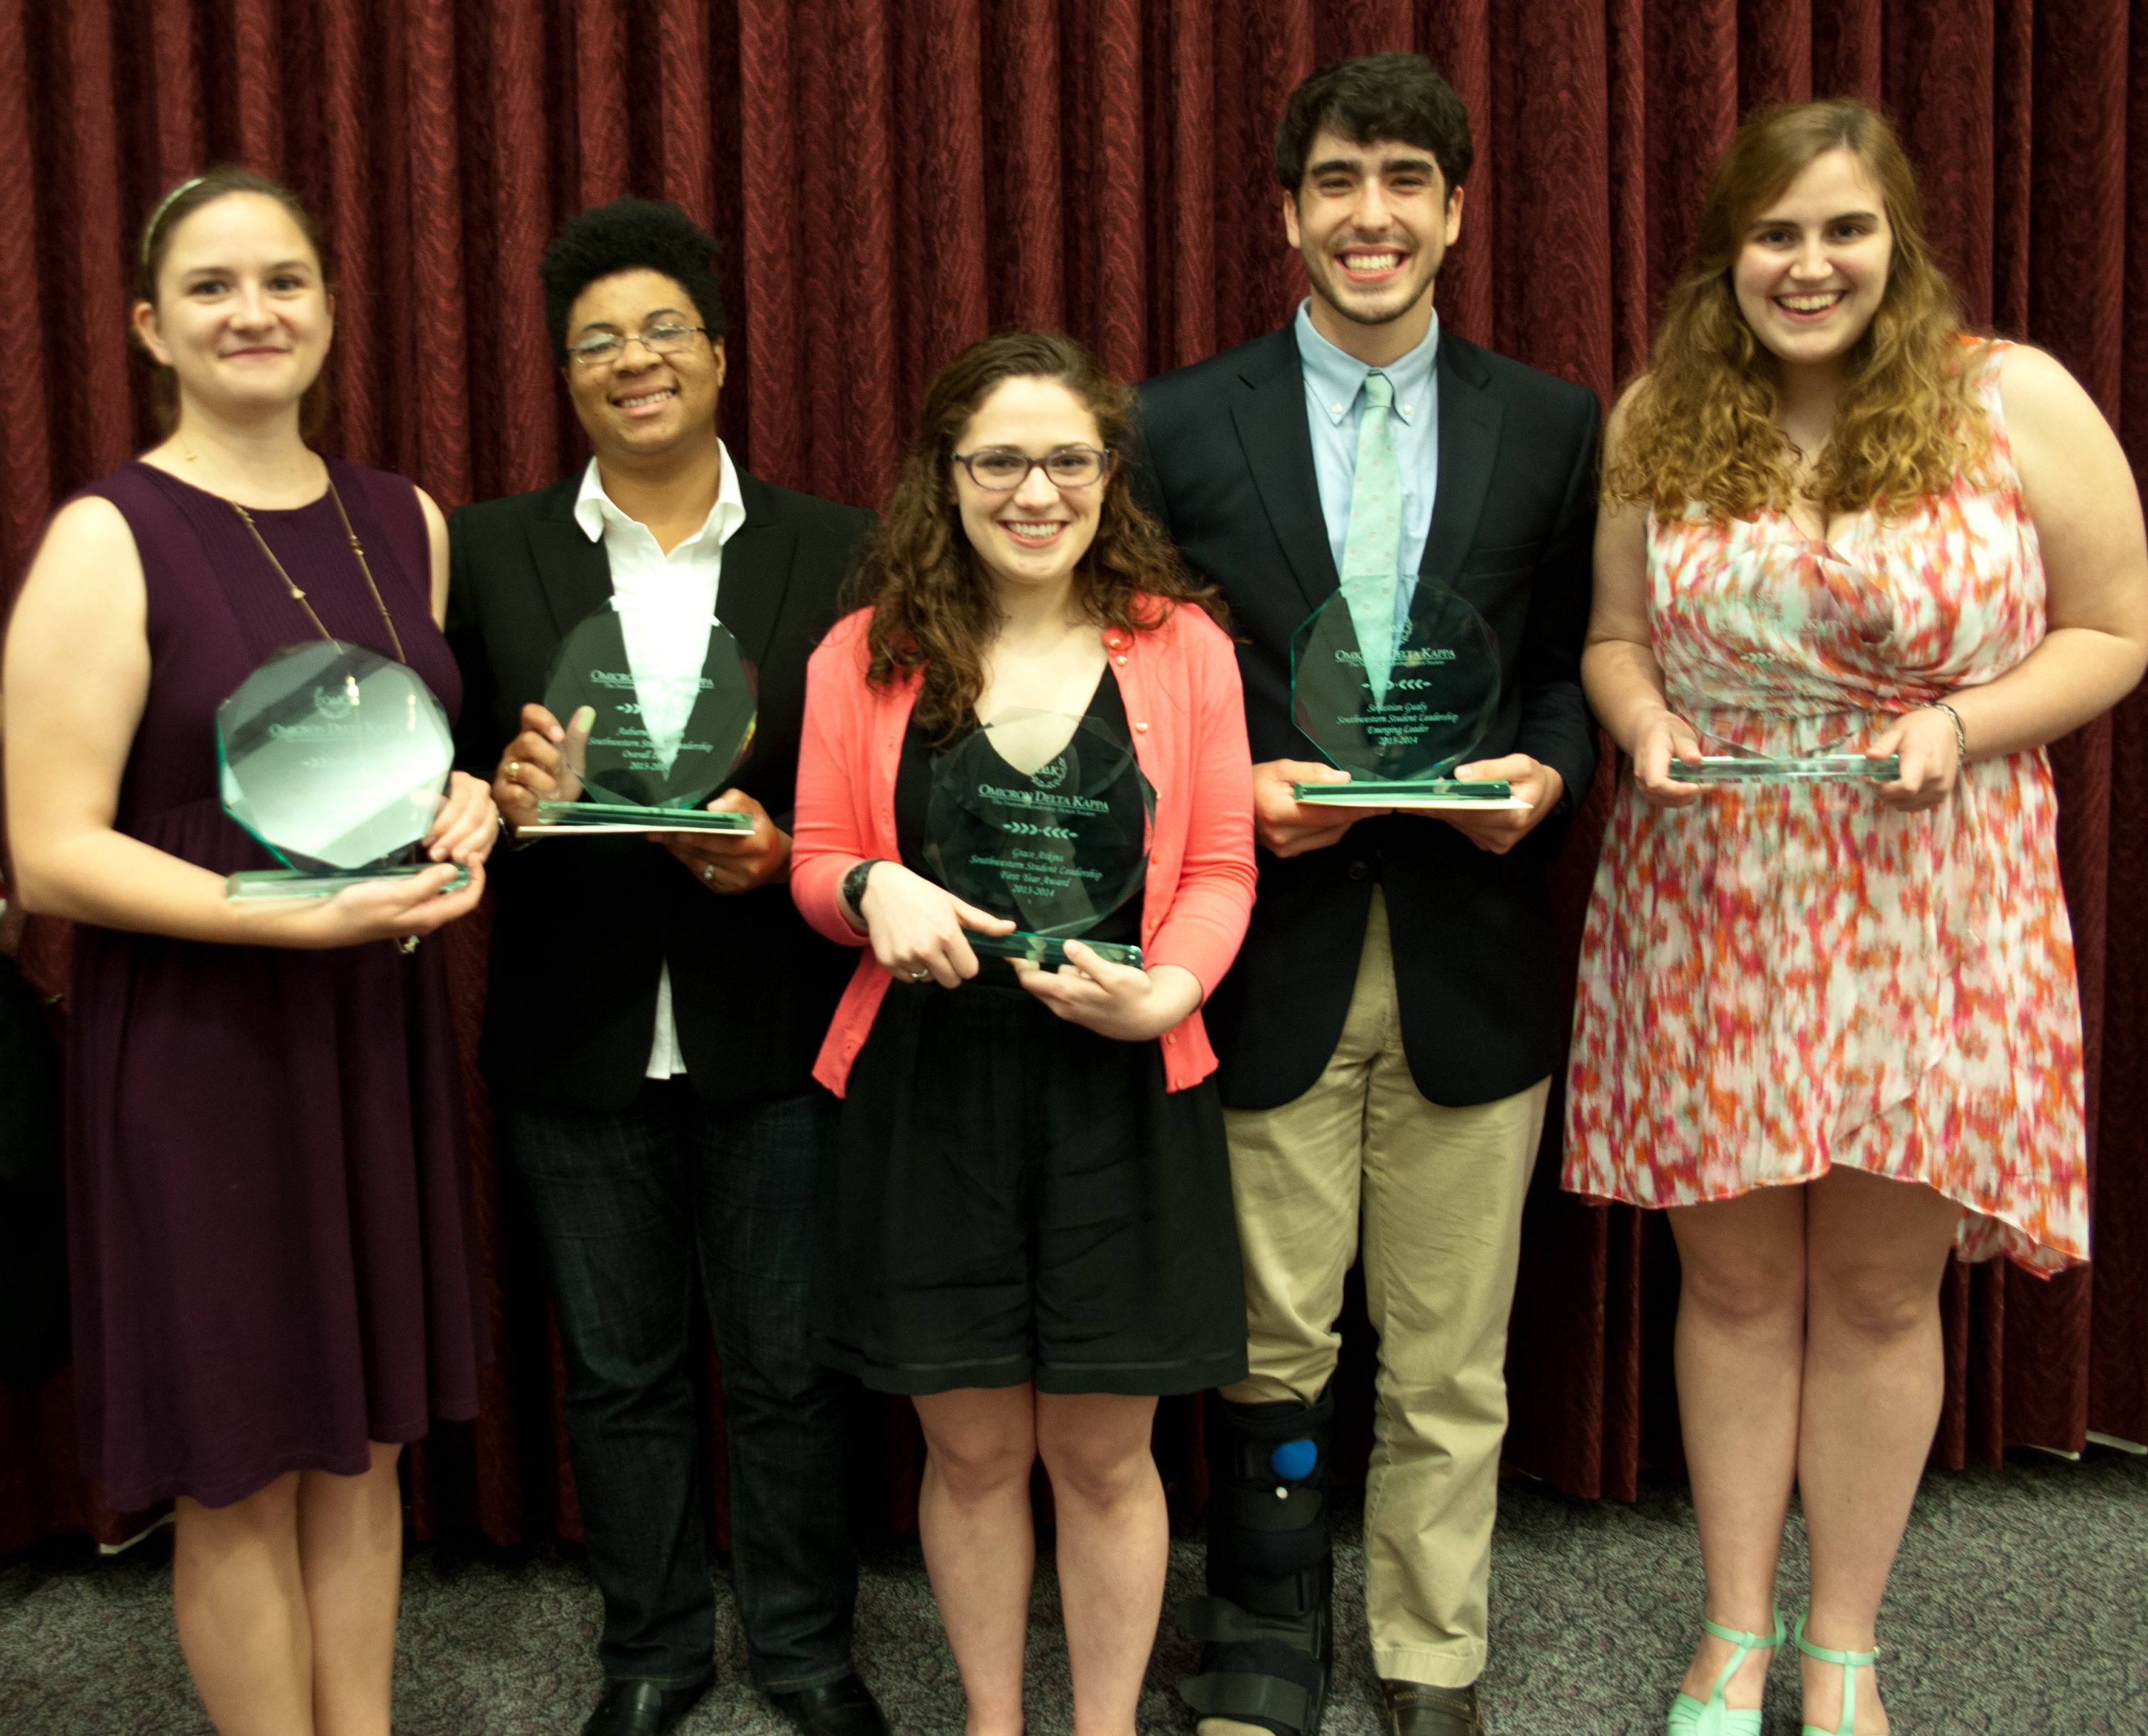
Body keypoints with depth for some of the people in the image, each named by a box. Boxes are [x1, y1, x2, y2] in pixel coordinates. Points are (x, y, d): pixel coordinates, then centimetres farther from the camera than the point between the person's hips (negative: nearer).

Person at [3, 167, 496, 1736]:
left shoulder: (407, 524, 8)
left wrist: (465, 810, -2)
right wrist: (300, 916, -24)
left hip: (378, 1034, 5)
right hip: (200, 1048, -5)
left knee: (366, 1442, 15)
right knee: (243, 1475, 7)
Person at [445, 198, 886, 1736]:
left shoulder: (833, 551, 0)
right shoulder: (488, 551, 2)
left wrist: (783, 851, -19)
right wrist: (503, 794, -19)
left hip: (773, 1027, -1)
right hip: (579, 1035, 1)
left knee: (790, 1364, 11)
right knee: (619, 1369, 15)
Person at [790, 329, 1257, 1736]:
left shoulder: (1181, 645, 1)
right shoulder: (864, 657, 3)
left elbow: (1220, 868, 2)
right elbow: (817, 865, 7)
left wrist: (1166, 991, -17)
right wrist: (874, 891, -16)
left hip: (1122, 1091, 0)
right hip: (928, 1091, 1)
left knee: (1102, 1452, 10)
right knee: (973, 1448, 12)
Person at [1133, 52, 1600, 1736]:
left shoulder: (1551, 425, 6)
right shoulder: (1182, 424, 2)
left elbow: (1571, 665, 10)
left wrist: (1546, 773, -9)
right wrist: (1236, 787, -12)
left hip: (1471, 951, 1)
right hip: (1271, 952, -1)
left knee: (1451, 1360, 11)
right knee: (1270, 1343, 9)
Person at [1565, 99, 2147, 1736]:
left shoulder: (2016, 401, -4)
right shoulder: (1658, 419, 4)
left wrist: (1960, 727, -16)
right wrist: (1647, 724, -9)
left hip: (1925, 910, -1)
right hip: (1704, 910, 2)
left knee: (1881, 1294, 9)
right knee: (1734, 1282, 10)